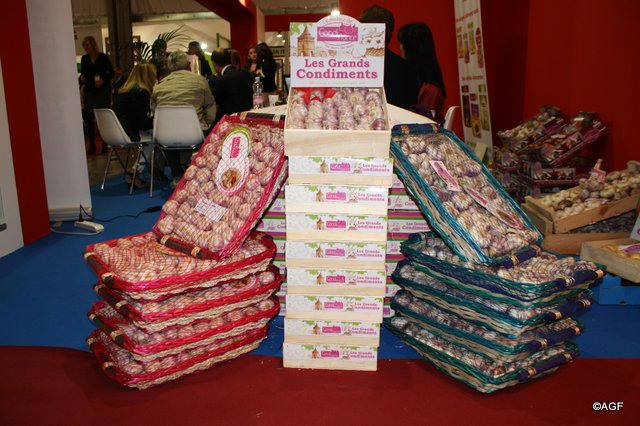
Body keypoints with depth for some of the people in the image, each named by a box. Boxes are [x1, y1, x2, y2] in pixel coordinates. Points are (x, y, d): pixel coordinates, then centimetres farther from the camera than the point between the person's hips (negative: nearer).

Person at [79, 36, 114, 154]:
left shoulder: (103, 57, -2)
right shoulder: (84, 59, 8)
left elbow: (111, 72, -1)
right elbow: (83, 74, 14)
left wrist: (103, 80, -17)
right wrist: (82, 79, -8)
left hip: (103, 91, -3)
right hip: (89, 91, 3)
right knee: (89, 118, -1)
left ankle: (105, 144, 7)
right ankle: (92, 144, 4)